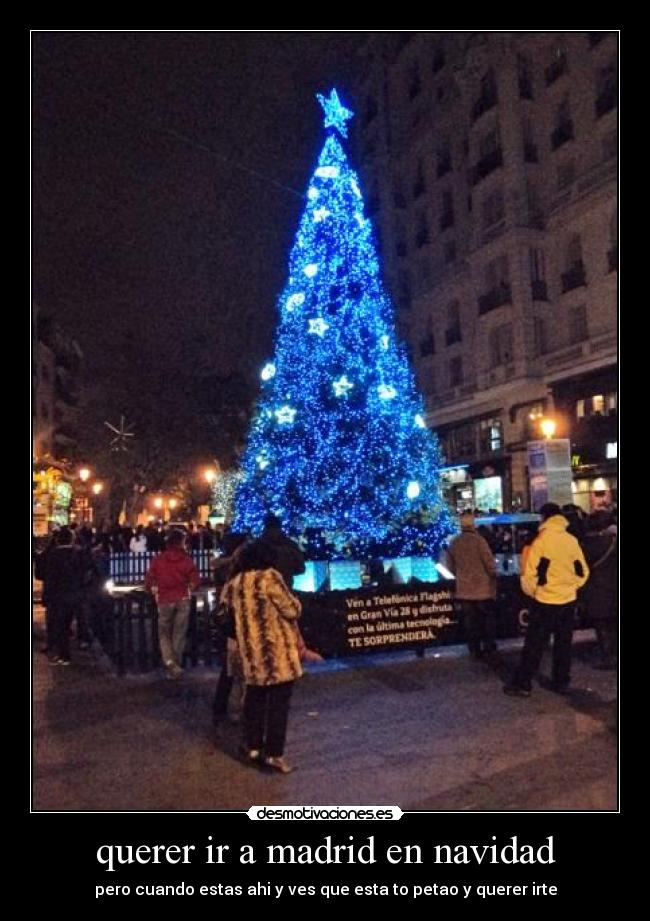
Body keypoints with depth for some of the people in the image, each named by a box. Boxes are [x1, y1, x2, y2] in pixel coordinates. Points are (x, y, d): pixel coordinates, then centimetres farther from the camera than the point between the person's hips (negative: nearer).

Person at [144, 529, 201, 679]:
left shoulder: (158, 559, -2)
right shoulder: (187, 559, -3)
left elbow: (148, 581, -3)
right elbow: (196, 581, -5)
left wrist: (154, 590, 17)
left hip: (165, 600, 0)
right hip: (182, 600, 0)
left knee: (164, 634, 12)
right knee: (179, 634, 12)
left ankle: (170, 663, -7)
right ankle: (176, 665, 17)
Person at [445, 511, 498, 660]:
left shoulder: (453, 543, 0)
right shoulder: (478, 540, -14)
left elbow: (451, 566, 9)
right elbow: (490, 563, -12)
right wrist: (493, 576, 5)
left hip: (464, 589, 4)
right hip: (482, 588, -3)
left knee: (470, 620, 11)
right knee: (487, 619, 11)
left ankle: (475, 650, 16)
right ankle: (489, 648, 16)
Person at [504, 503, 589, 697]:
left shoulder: (541, 541, -14)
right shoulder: (572, 540, 0)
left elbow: (531, 573, -14)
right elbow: (582, 572, 7)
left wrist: (530, 591, 3)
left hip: (546, 601, -5)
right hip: (568, 600, 5)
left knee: (534, 645, 1)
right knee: (563, 643, 15)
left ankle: (522, 684, 6)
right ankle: (561, 682, 22)